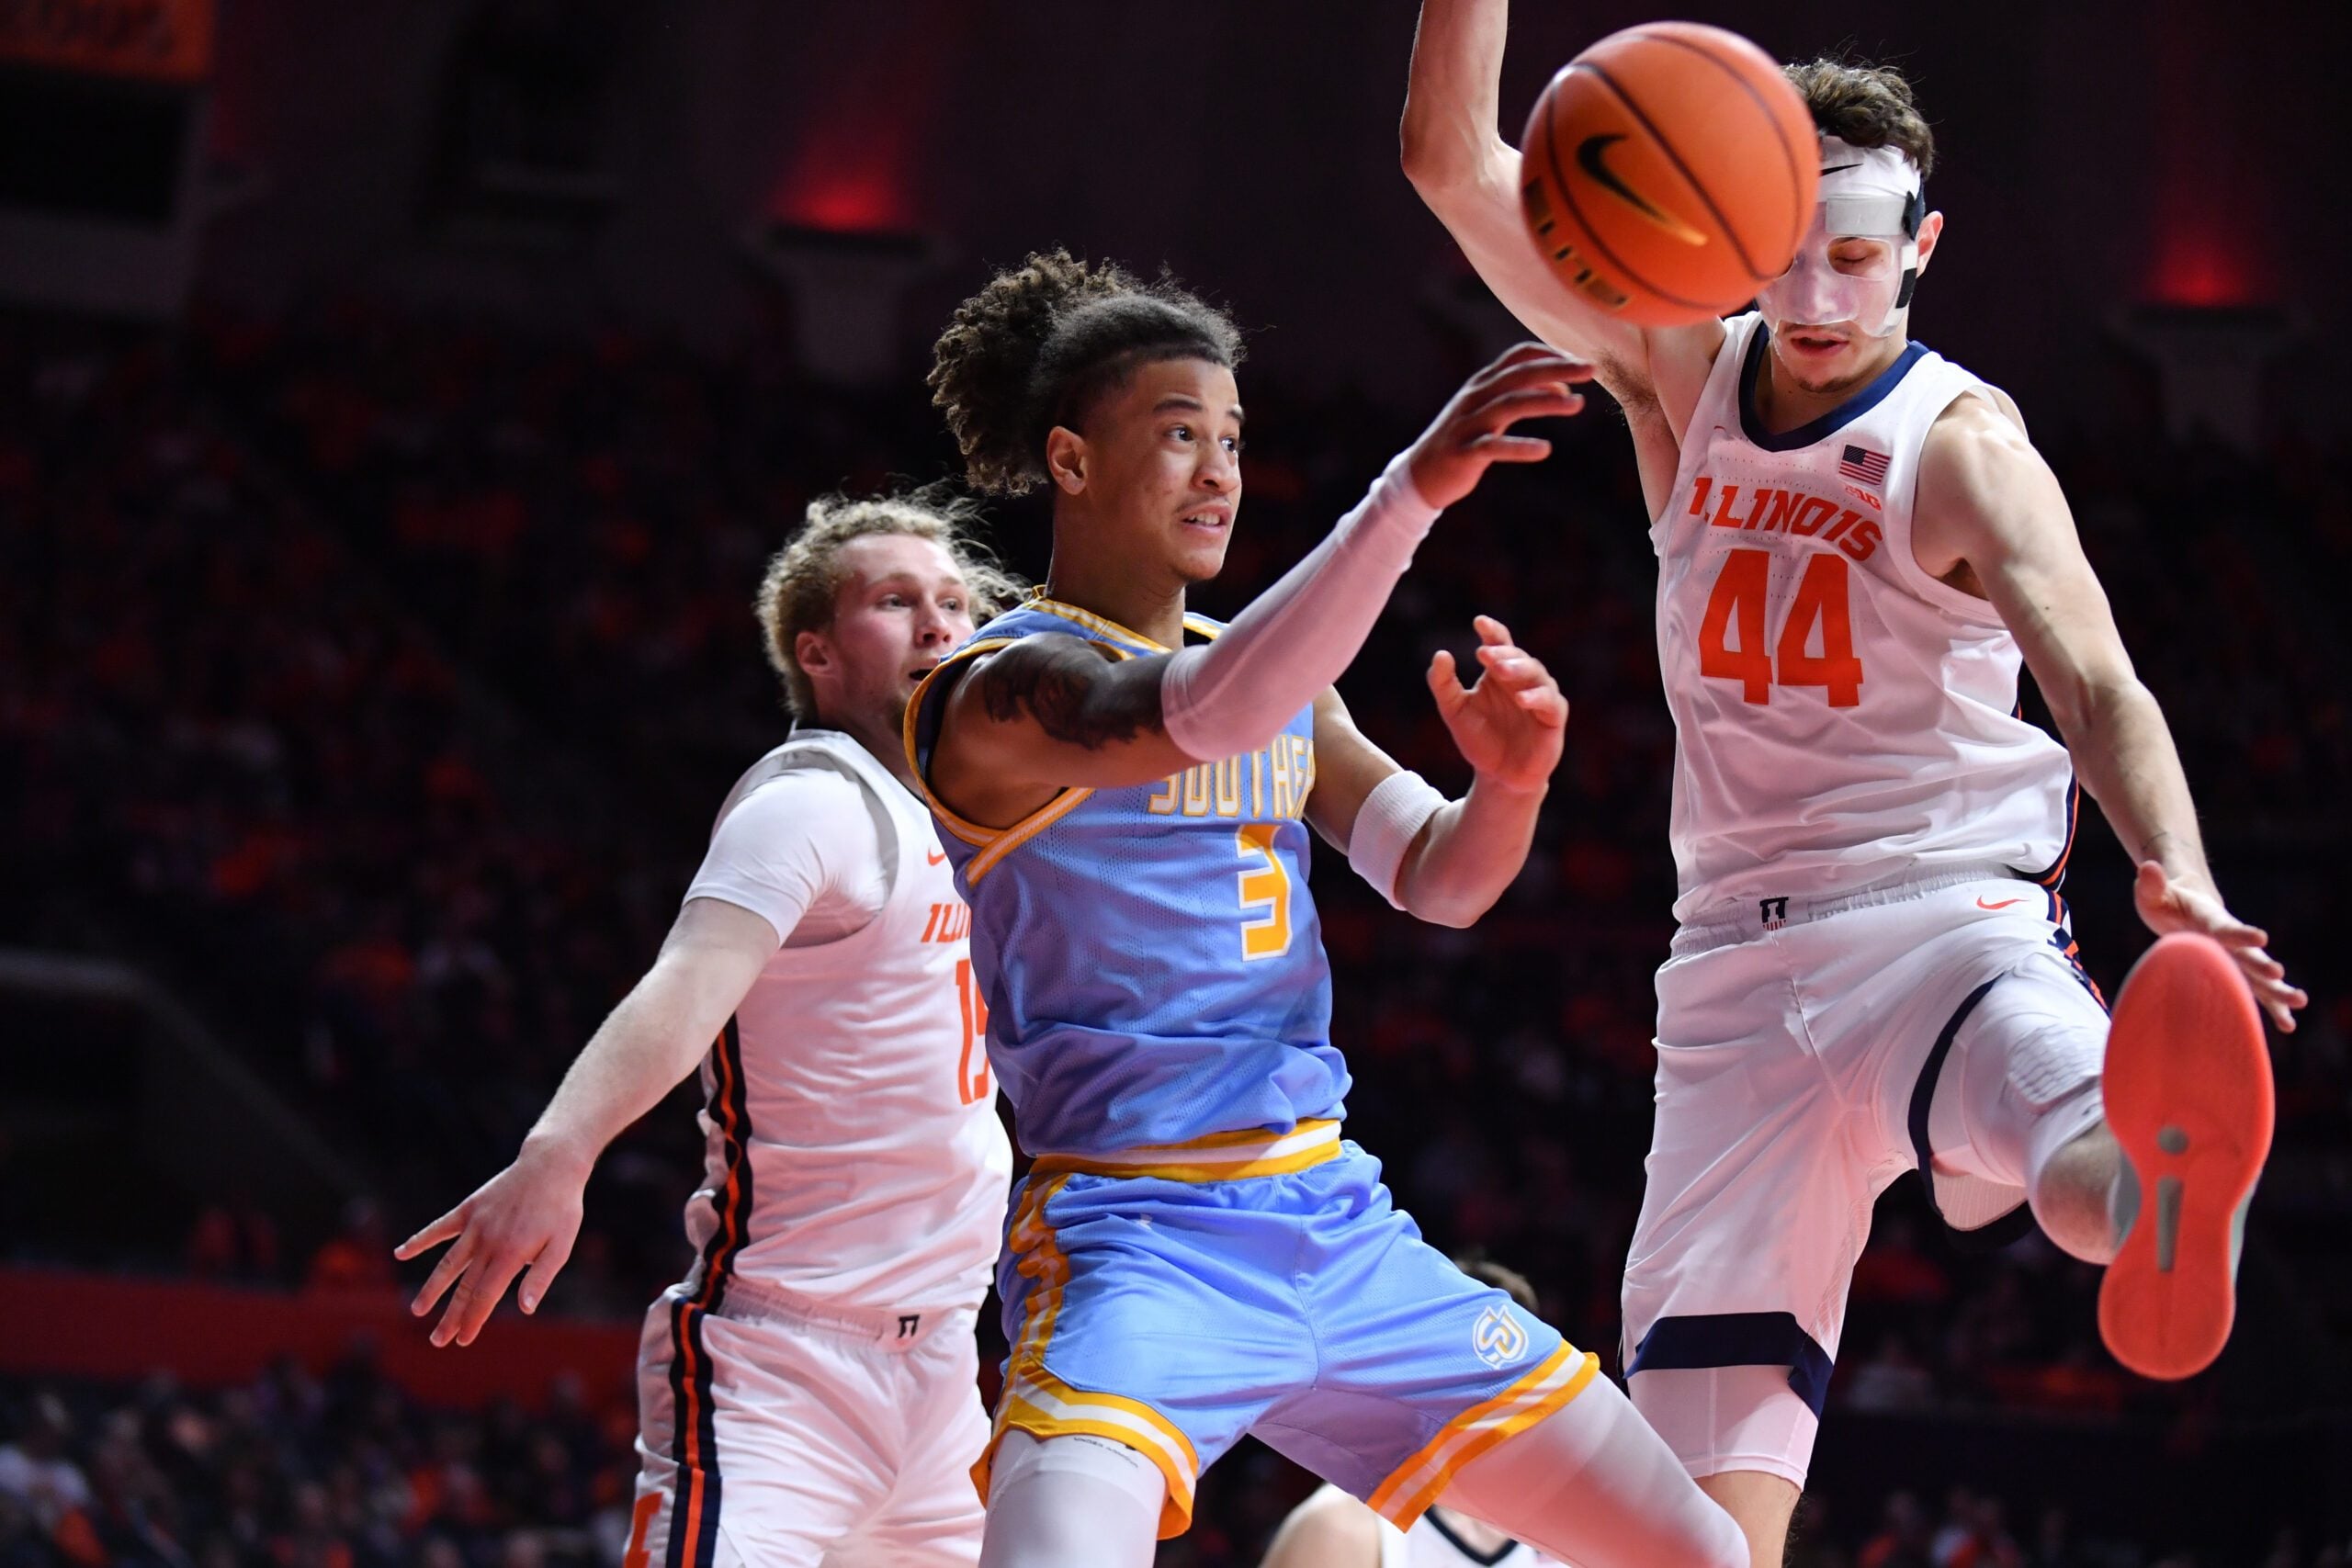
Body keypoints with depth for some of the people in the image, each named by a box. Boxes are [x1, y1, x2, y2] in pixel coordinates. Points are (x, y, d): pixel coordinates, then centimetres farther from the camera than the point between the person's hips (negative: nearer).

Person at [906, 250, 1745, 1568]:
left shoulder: (1279, 680, 16)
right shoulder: (1000, 692, -10)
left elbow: (1438, 879, 17)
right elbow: (1195, 717, -31)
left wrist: (1510, 779, -8)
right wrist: (1413, 489, -39)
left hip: (1334, 1219, 8)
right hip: (1139, 1231, -8)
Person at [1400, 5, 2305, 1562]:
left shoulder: (1962, 448, -5)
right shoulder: (1681, 379, 9)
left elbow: (2098, 686, -20)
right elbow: (1457, 165, 3)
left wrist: (2180, 882, -40)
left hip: (1944, 921, -4)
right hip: (1740, 965, 5)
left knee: (2082, 1130, -42)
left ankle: (2166, 1222, -76)